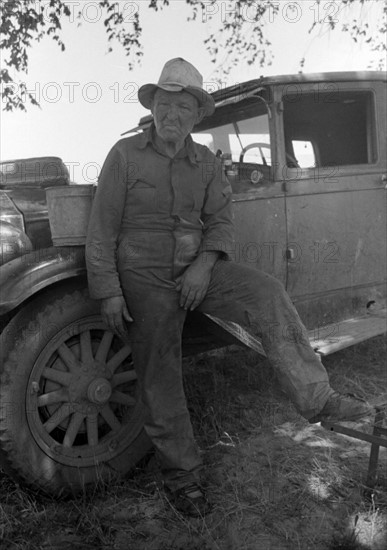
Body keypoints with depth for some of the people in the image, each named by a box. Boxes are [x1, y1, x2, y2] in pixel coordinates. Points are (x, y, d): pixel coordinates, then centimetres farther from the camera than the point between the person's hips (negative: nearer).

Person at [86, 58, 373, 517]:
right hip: (145, 277, -2)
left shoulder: (206, 163, 7)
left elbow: (220, 222, 2)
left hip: (197, 269, 3)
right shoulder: (125, 155, -4)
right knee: (160, 378, 0)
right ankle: (180, 474, 18)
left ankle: (314, 397, -21)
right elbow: (102, 230, -6)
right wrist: (108, 293, -12)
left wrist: (203, 265, -17)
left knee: (267, 294, -23)